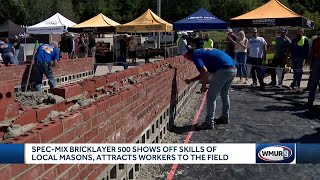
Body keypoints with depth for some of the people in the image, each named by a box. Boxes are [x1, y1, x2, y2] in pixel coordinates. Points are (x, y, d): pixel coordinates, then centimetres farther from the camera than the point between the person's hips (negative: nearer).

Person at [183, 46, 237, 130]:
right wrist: (191, 80, 39)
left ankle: (209, 123, 6)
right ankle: (225, 117, 39)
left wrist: (203, 85, -2)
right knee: (225, 94, 25)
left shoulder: (195, 55, -2)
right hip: (233, 69, 10)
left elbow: (205, 72, -17)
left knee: (211, 97, 0)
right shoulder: (202, 52, 26)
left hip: (224, 70, -10)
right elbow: (204, 73, 34)